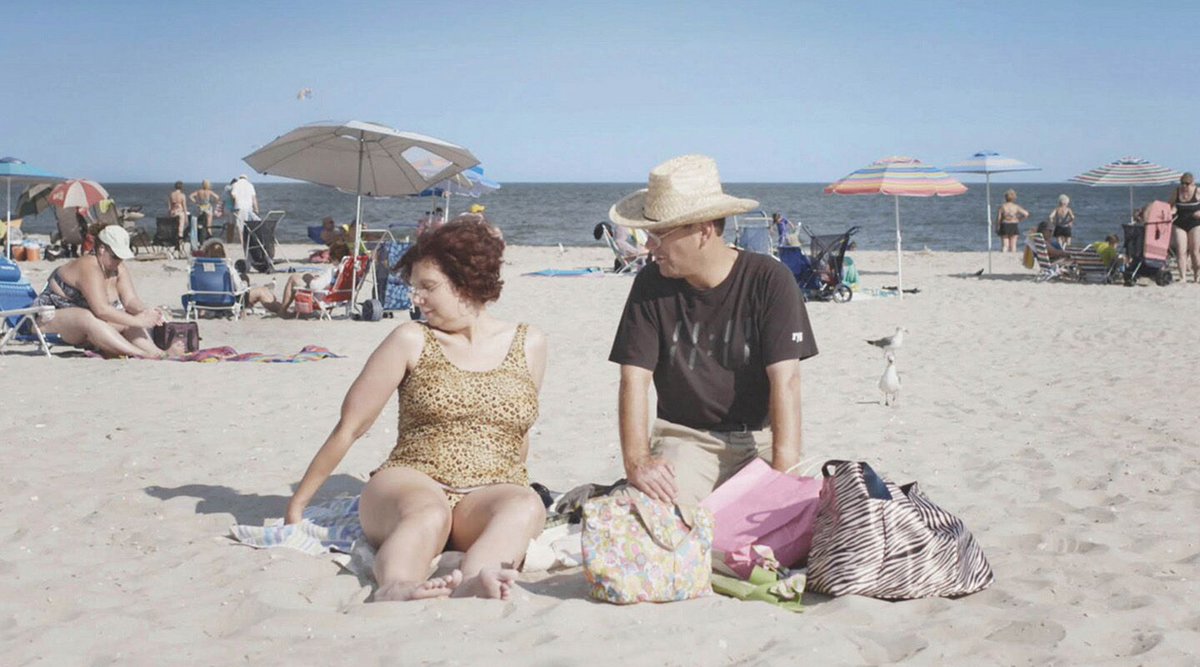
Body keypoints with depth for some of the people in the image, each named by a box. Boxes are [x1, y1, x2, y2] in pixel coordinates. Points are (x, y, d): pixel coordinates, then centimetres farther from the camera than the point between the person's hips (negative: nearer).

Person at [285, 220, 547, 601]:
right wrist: (298, 503, 11)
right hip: (410, 482, -1)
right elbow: (350, 426, 8)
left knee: (527, 508, -35)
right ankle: (396, 589, -66)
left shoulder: (529, 345, 10)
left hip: (494, 491, 1)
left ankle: (470, 587, -62)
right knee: (428, 514, -38)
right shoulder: (412, 341, 6)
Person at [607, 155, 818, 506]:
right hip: (685, 437, 0)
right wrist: (637, 461, -24)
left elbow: (785, 380, -16)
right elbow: (634, 379, -8)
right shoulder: (651, 285, -4)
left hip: (760, 438, 0)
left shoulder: (769, 280, -10)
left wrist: (785, 472, -27)